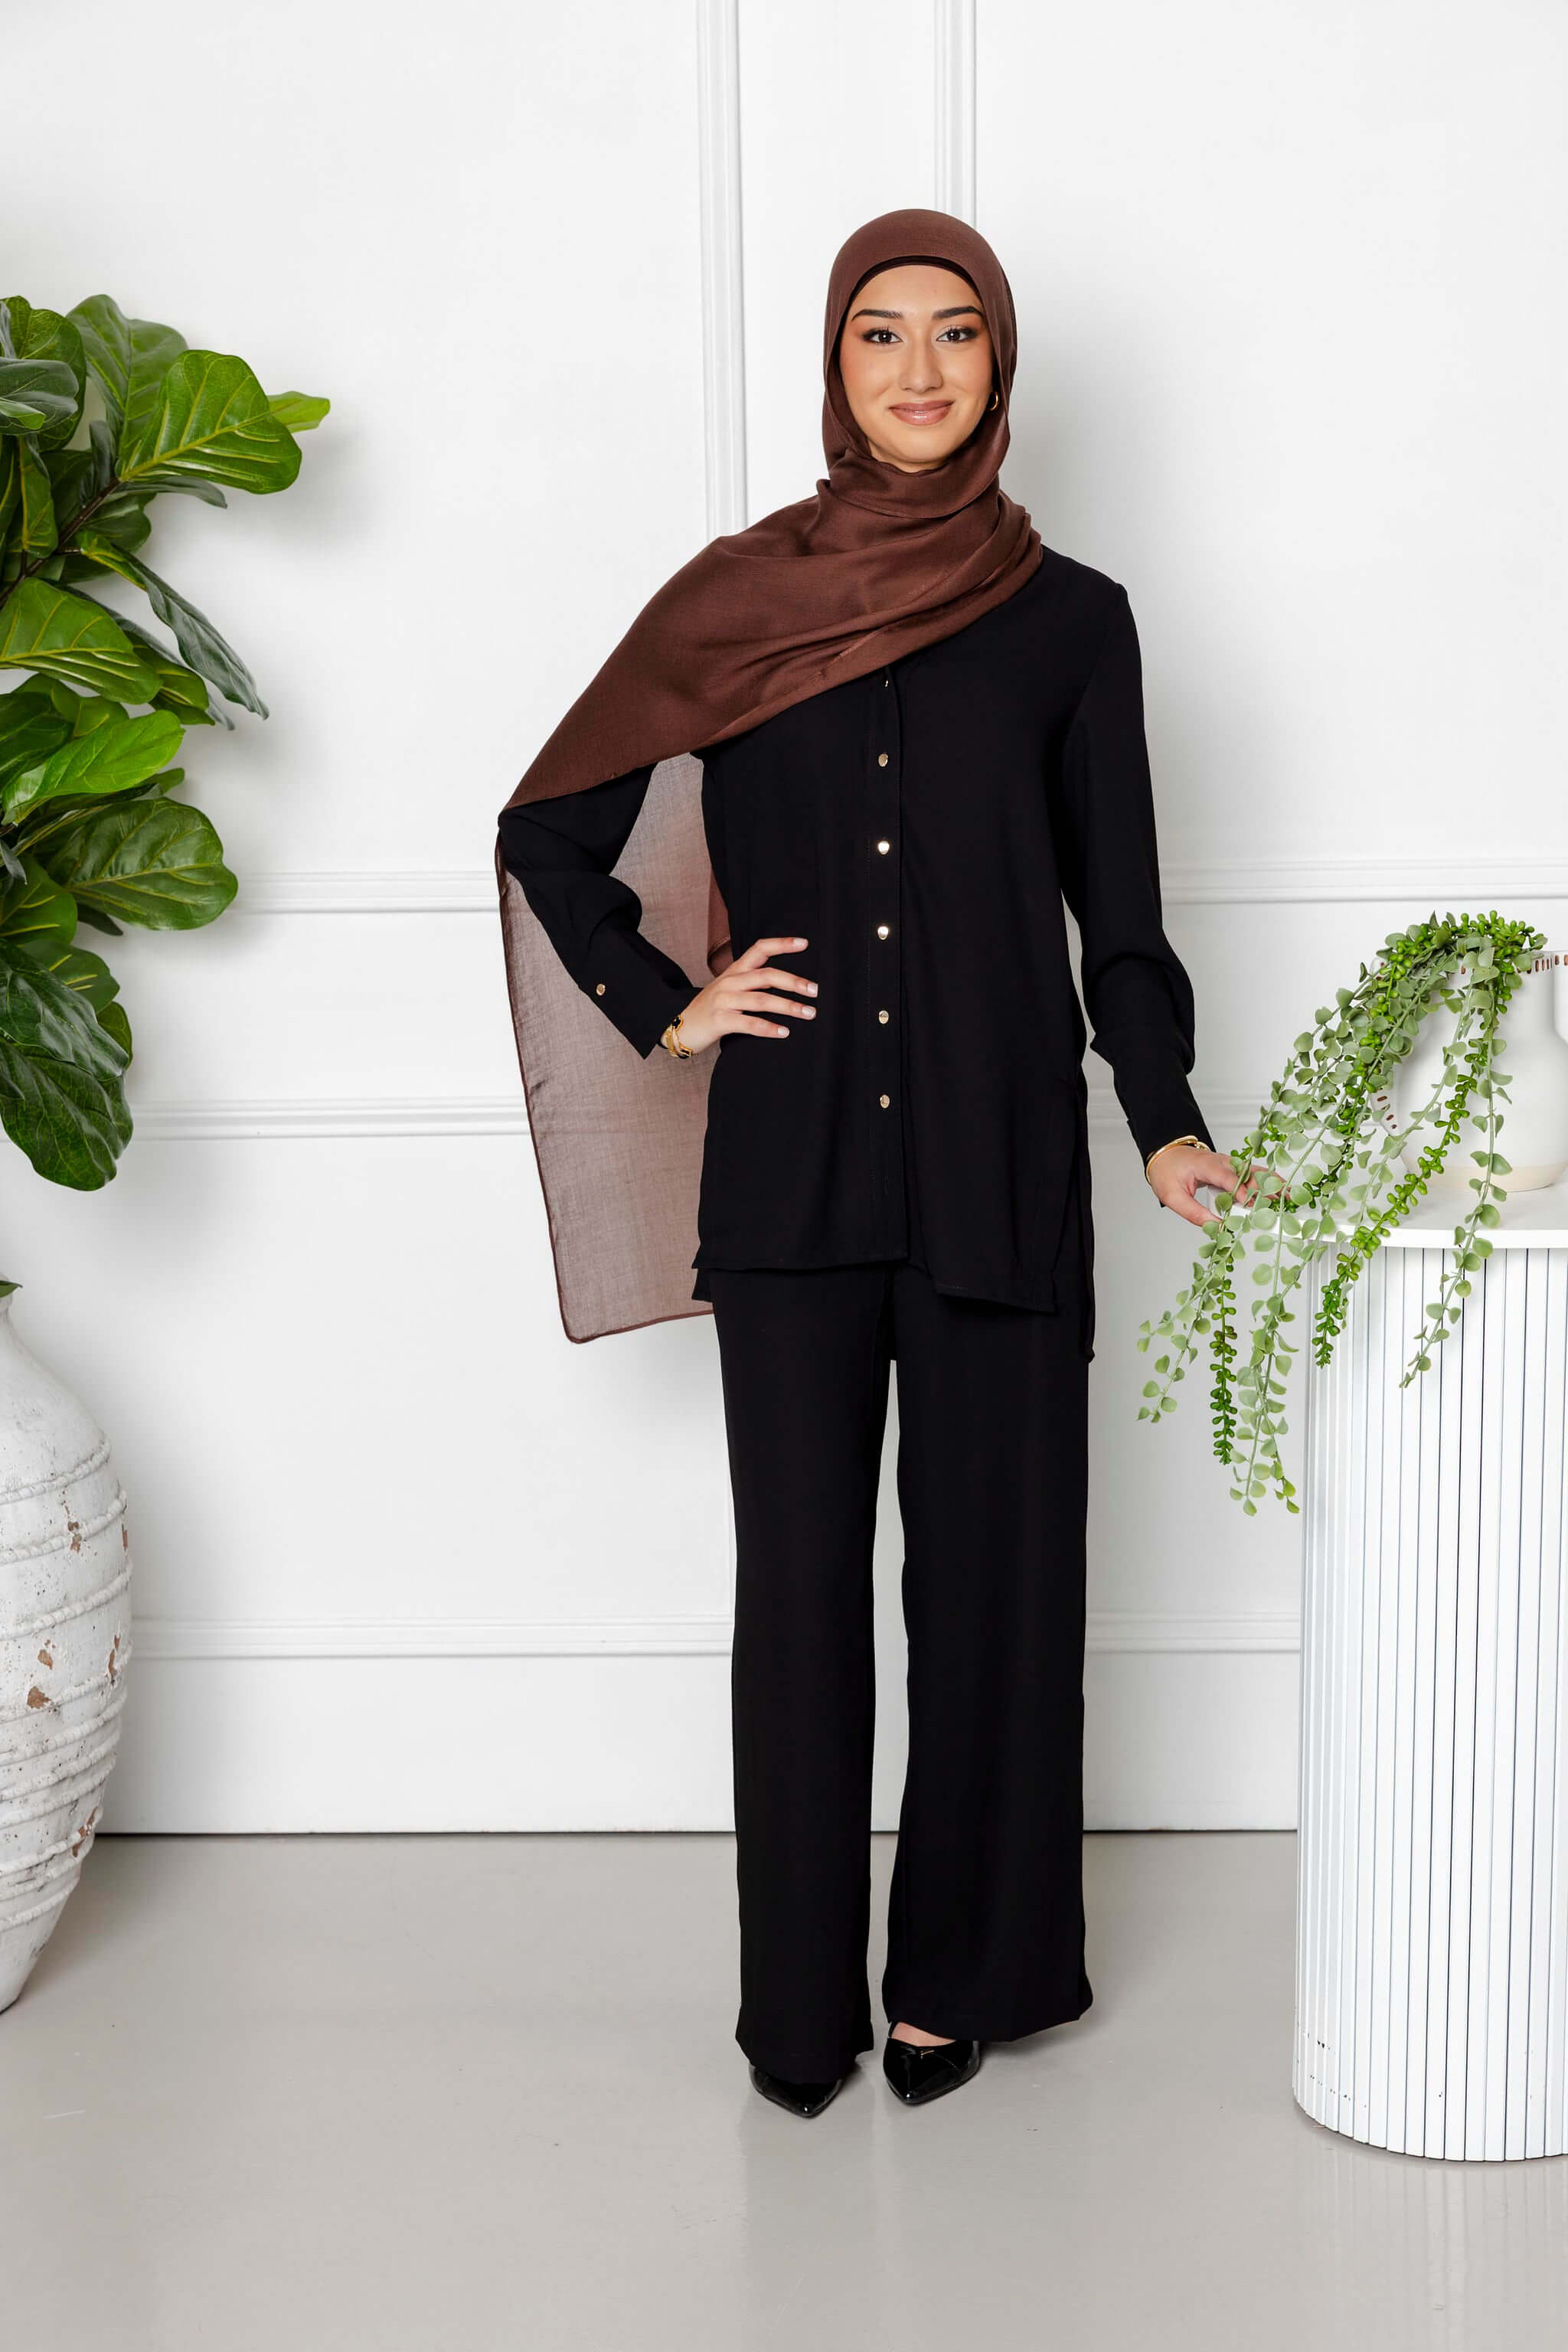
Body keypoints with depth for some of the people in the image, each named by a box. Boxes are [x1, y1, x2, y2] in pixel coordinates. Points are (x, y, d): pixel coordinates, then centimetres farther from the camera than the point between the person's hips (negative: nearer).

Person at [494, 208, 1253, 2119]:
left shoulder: (1069, 620, 5)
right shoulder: (735, 600, 5)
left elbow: (1118, 912, 5)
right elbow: (550, 837, 12)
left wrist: (1164, 1125, -8)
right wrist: (664, 1011, 1)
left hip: (999, 1167, 0)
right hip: (791, 1168, 0)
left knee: (987, 1563, 6)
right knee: (799, 1572, 4)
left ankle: (961, 1967, 22)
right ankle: (800, 1997, 17)